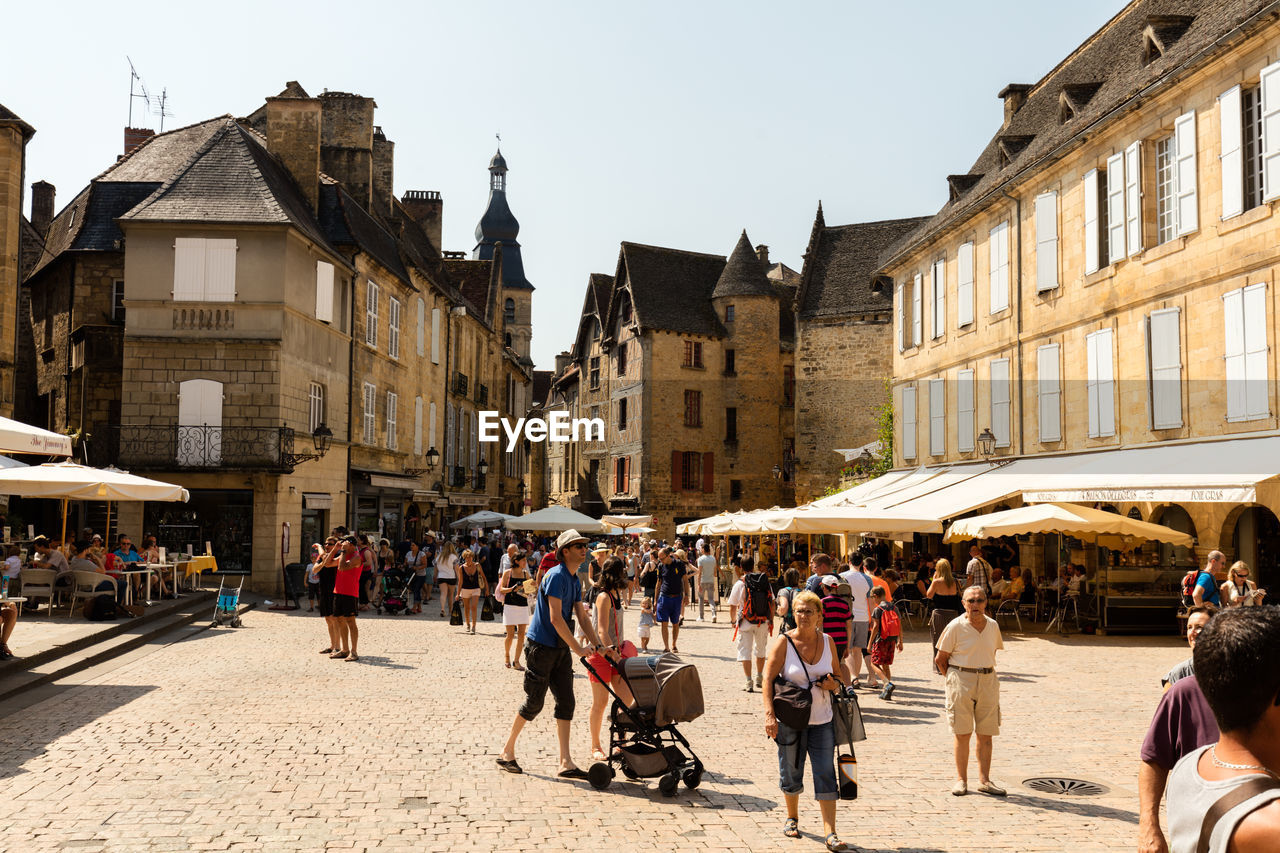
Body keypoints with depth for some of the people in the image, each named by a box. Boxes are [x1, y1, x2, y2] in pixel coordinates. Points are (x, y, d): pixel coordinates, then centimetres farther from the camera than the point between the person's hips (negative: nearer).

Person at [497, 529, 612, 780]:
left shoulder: (574, 579, 12)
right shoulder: (556, 576, -17)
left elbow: (582, 616, 14)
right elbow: (555, 618, -22)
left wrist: (598, 646, 5)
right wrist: (578, 648, -21)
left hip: (561, 649, 8)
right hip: (541, 646, -8)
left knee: (566, 702, 3)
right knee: (534, 702, -1)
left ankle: (565, 763, 4)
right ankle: (507, 752, 17)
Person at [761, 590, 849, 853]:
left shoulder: (827, 642, 4)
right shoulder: (783, 642, -8)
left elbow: (836, 675, 17)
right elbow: (768, 680, -12)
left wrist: (833, 685, -7)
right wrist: (769, 715, -22)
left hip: (822, 721, 2)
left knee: (826, 776, -3)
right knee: (791, 775, 12)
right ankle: (792, 818, 36)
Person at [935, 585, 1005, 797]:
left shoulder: (993, 626, 6)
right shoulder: (955, 626, -7)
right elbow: (940, 659, -1)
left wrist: (985, 672, 12)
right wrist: (953, 679, -1)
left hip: (988, 681, 4)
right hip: (961, 679, -4)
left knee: (986, 734, 6)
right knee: (963, 733, -1)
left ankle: (984, 780, 14)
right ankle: (961, 779, 9)